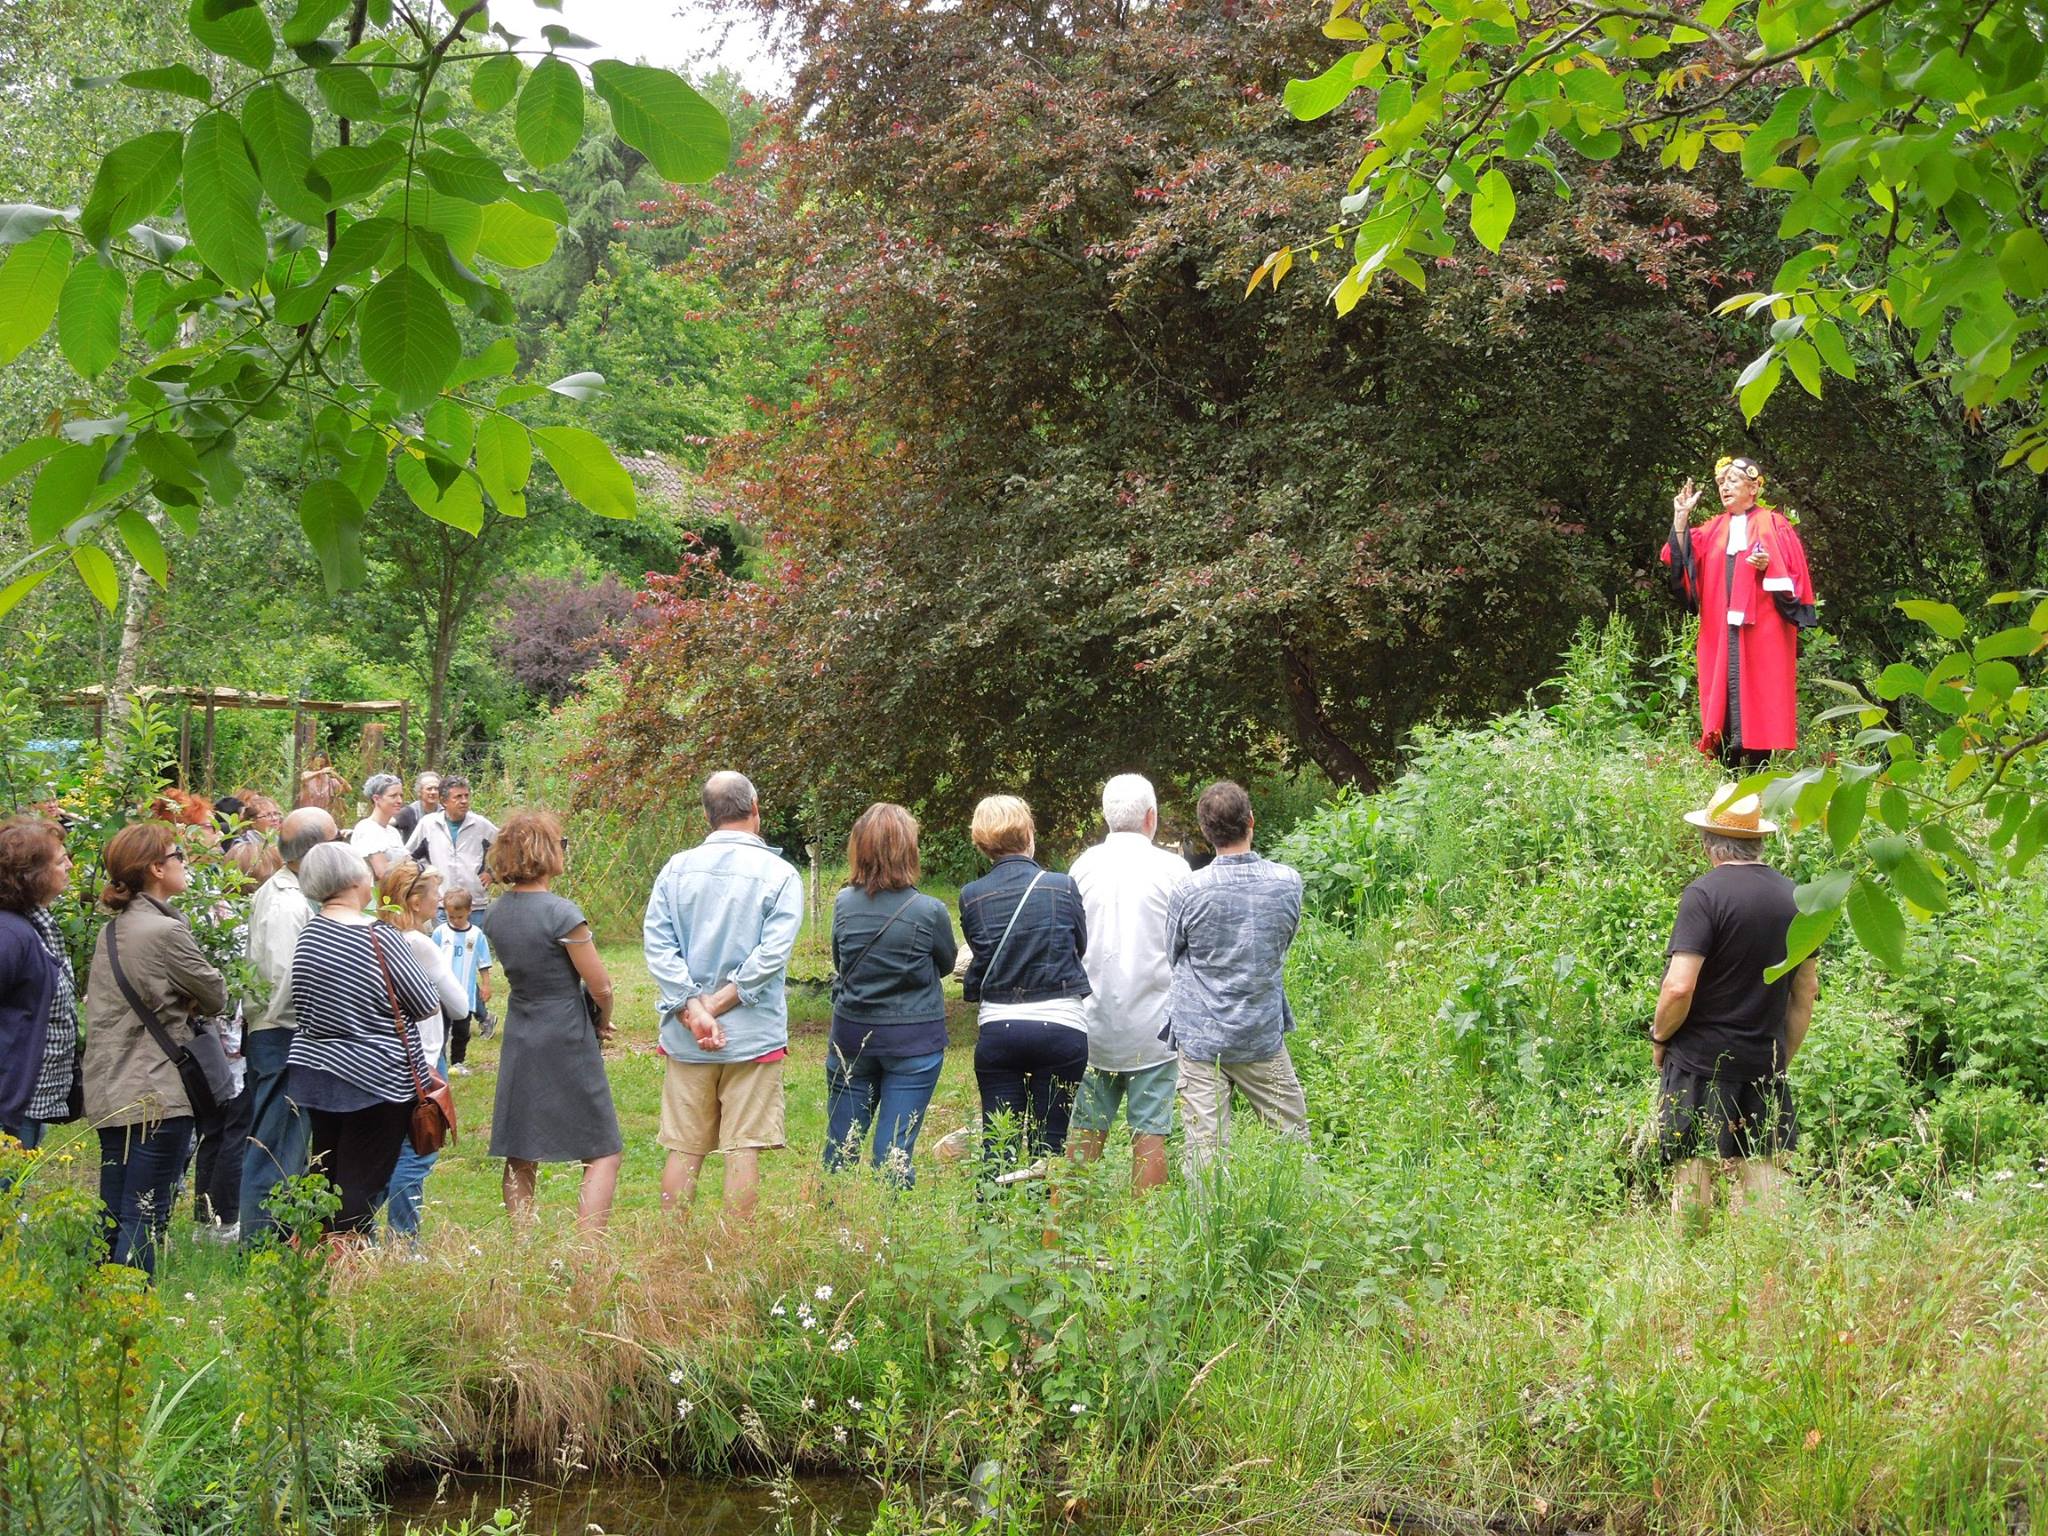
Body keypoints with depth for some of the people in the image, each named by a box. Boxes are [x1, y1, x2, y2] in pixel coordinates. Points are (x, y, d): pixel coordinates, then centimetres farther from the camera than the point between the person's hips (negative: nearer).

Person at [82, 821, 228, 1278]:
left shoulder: (111, 930, 12)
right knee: (145, 1219, -6)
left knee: (114, 1219, 13)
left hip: (110, 1094, 9)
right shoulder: (165, 931, -15)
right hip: (156, 1094, -9)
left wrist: (170, 1002, 6)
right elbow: (216, 997, -7)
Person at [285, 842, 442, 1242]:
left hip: (315, 1070, 6)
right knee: (362, 1183, -1)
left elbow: (301, 1005, 12)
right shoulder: (379, 937, -16)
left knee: (325, 1178, 17)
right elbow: (428, 1006, -9)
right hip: (374, 1078, -6)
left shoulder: (309, 933, 2)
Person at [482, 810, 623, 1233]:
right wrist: (602, 1024, 8)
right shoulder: (562, 914, -19)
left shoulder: (495, 914, 3)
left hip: (519, 1039, 7)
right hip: (567, 1041, -7)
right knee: (602, 1154, 1)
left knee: (520, 1157, 12)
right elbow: (601, 986, -14)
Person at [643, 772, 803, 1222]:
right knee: (743, 1149, 2)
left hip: (686, 1038, 3)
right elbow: (772, 953, -16)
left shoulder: (677, 869, 2)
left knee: (684, 1149, 10)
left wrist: (693, 1011, -10)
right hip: (753, 1034, -3)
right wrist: (717, 1005, -12)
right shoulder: (779, 874, -6)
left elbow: (657, 946, -6)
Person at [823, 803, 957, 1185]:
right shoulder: (929, 911, -14)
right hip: (914, 1040, -3)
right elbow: (947, 964, 5)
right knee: (895, 1155, 1)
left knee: (840, 1150, 12)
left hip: (852, 1036, 3)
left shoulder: (844, 904, -6)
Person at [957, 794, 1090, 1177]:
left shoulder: (972, 897, 0)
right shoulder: (1061, 887, -4)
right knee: (1048, 1146, 5)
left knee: (997, 1147, 7)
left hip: (998, 1028, 1)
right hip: (1061, 1026, -1)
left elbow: (979, 955, 11)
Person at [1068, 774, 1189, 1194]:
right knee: (1150, 1134, 1)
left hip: (1093, 1021, 3)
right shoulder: (1171, 868, -7)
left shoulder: (1083, 866, 2)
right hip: (1152, 1024, -3)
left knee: (1086, 1131, 10)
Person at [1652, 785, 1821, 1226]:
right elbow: (1807, 991, 14)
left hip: (1701, 1062, -5)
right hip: (1765, 1065, 5)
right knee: (1762, 1177, 7)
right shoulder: (1793, 896, 7)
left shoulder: (1705, 893, -12)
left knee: (1692, 1181, 1)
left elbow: (1680, 987, -19)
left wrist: (1659, 1038, -2)